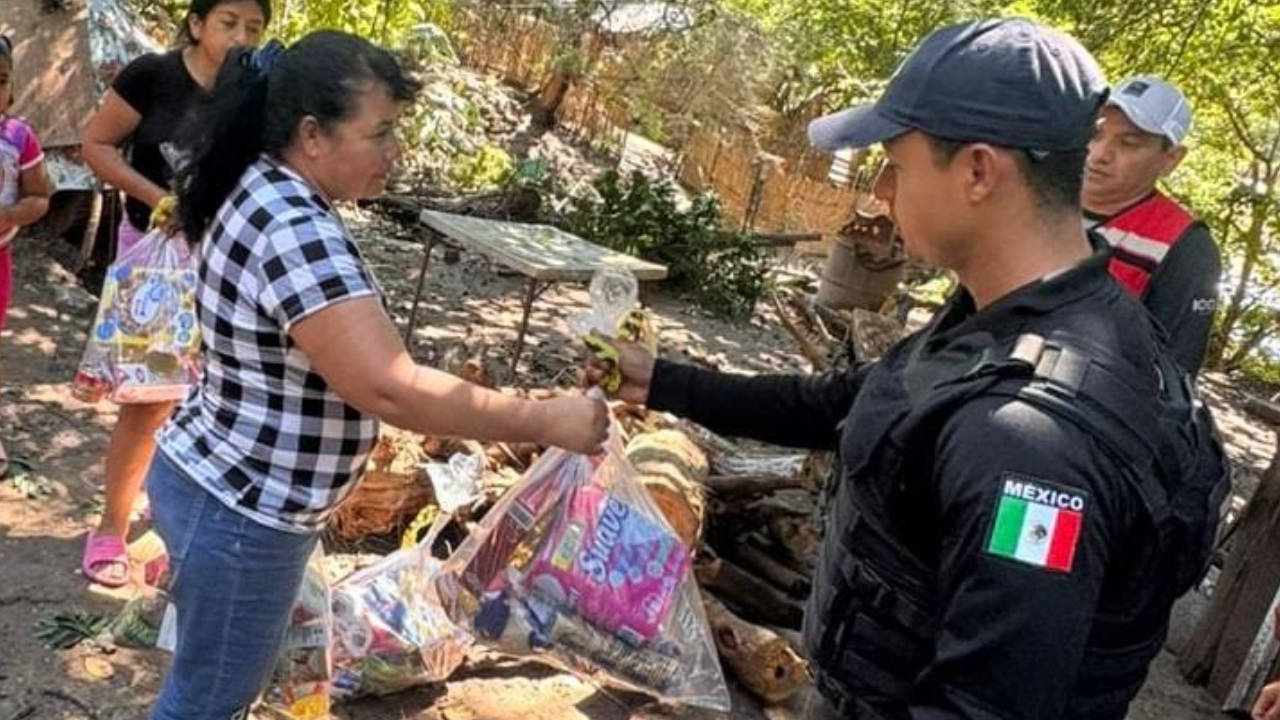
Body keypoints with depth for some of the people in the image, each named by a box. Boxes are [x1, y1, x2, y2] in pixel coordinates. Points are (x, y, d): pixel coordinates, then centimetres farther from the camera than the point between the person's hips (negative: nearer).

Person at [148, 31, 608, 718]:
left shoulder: (265, 193, 5)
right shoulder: (298, 232, -28)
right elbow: (391, 390, -35)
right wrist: (549, 421, -28)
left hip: (221, 486, 10)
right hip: (240, 516, -10)